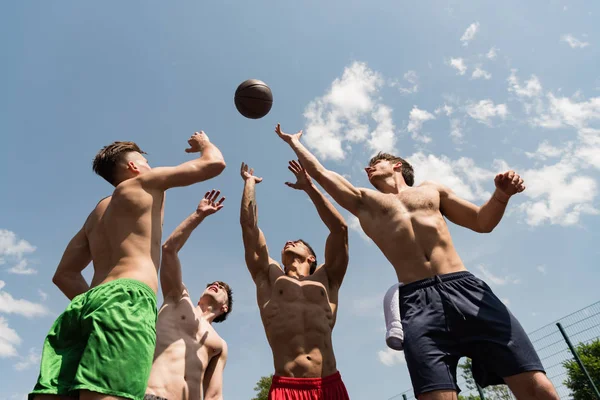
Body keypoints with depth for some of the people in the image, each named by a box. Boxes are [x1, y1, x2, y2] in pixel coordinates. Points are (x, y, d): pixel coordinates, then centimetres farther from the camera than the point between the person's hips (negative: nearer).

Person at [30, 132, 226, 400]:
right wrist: (204, 143, 35)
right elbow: (214, 163, 13)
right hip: (127, 298, -8)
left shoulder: (97, 213, 33)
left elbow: (64, 275, 29)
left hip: (85, 302, 8)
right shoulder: (146, 183, 15)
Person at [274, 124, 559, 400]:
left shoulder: (432, 189, 26)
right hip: (417, 302, -1)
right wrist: (293, 141, 37)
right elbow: (319, 172, 27)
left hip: (465, 288, 2)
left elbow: (482, 222, 26)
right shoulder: (363, 201, 23)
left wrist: (501, 195, 6)